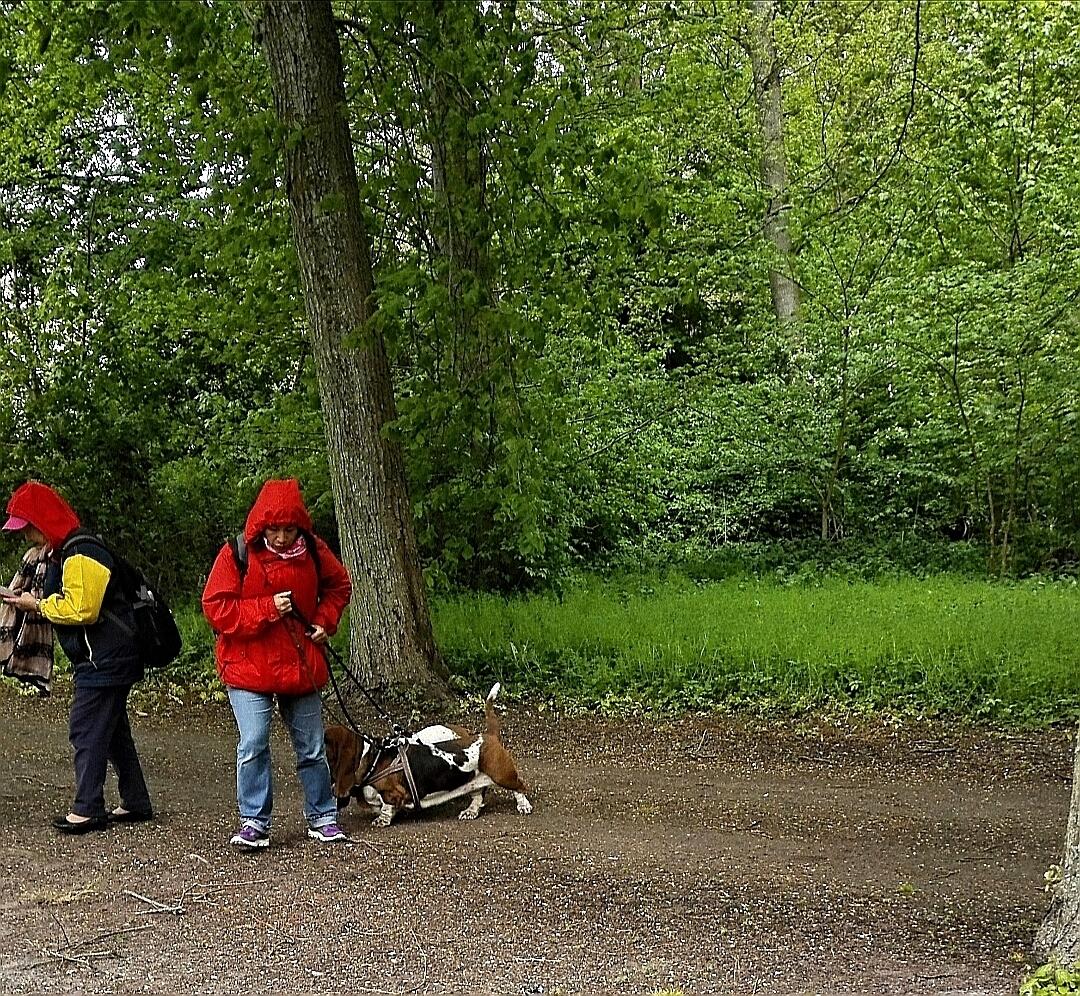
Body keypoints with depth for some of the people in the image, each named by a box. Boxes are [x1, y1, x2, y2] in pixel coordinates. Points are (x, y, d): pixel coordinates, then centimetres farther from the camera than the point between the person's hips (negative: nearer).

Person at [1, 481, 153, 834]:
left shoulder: (81, 555, -19)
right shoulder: (63, 553, 15)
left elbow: (80, 609, -25)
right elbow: (67, 603, 19)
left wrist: (39, 605, -13)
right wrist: (35, 603, 2)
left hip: (104, 661, -11)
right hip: (104, 659, 11)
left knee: (86, 731, -8)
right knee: (113, 731, 15)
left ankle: (88, 809, -4)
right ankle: (135, 803, 21)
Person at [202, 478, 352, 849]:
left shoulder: (313, 551, -1)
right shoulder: (236, 555, -11)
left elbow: (338, 586, 17)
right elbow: (216, 608, -14)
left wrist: (325, 621, 1)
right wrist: (267, 609, -21)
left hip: (301, 665, 3)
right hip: (248, 667, -3)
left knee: (312, 747, 10)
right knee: (252, 746, -10)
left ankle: (322, 817, 23)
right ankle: (254, 822, 1)